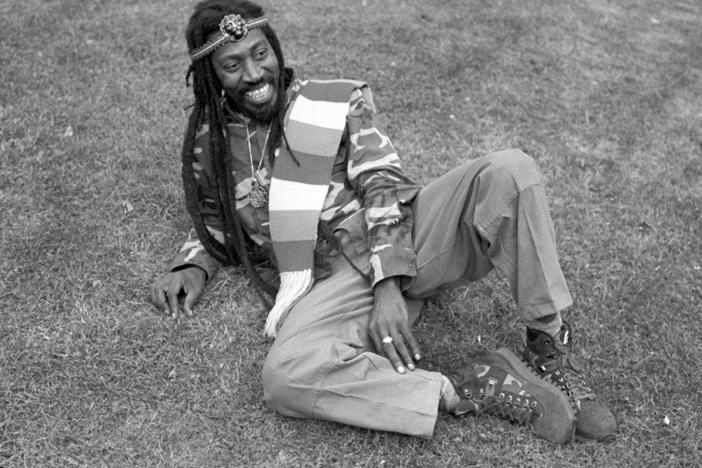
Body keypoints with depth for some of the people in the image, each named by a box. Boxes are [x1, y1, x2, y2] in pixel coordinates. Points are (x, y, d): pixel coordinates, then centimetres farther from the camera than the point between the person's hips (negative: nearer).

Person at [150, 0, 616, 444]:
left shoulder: (336, 101, 6)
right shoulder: (208, 146, 11)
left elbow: (384, 186, -3)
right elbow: (216, 226, 26)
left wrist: (389, 286, -16)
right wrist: (193, 265, 2)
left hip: (404, 237, 1)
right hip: (336, 282, 0)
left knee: (509, 169, -24)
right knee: (285, 376, -34)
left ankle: (548, 350, -13)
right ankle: (472, 388, -24)